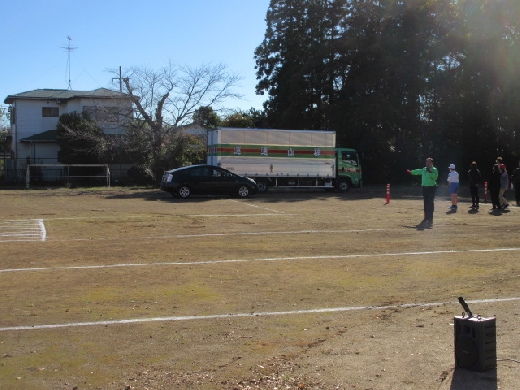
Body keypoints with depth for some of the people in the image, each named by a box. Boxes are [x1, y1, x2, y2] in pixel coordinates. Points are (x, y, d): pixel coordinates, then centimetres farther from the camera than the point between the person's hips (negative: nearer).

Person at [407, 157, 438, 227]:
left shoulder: (434, 170, -5)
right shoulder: (424, 169, 14)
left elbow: (435, 177, -20)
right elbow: (418, 171, 33)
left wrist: (430, 172, -29)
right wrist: (411, 172, 45)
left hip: (432, 188, -7)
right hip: (425, 187, 7)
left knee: (430, 203, -11)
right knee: (426, 203, 11)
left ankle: (430, 220, -12)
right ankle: (426, 218, 20)